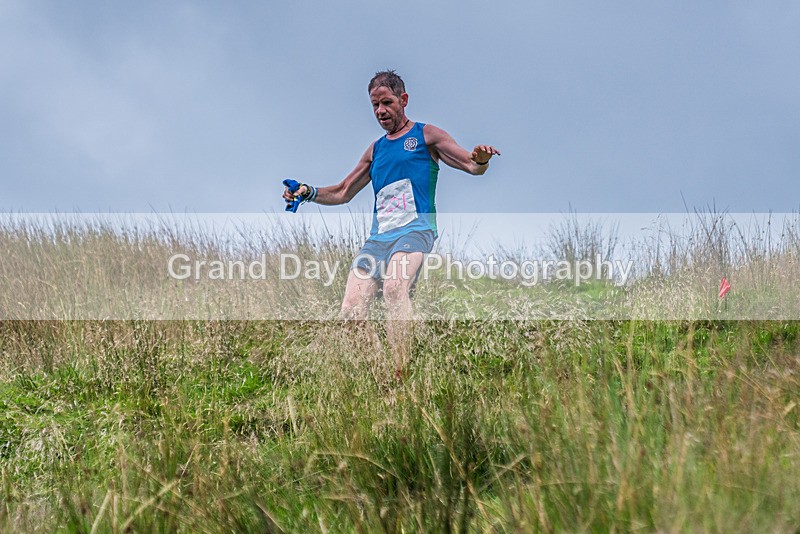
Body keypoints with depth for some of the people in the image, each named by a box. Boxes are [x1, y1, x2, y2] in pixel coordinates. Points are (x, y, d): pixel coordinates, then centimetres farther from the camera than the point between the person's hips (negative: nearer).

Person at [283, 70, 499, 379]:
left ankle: (401, 374, -38)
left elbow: (473, 167, 0)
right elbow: (343, 193, 30)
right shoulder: (375, 150, 24)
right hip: (378, 236, 6)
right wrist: (308, 193, 12)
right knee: (351, 312, -9)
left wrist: (480, 159, -25)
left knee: (394, 286, -34)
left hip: (415, 229, -6)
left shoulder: (425, 136, 8)